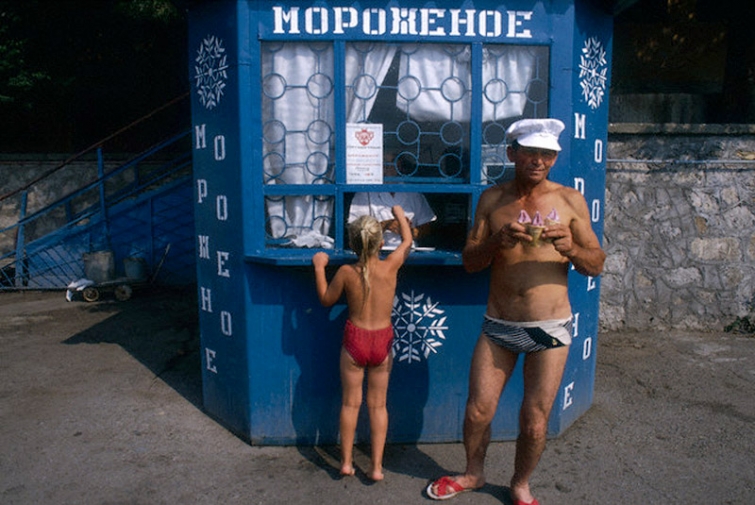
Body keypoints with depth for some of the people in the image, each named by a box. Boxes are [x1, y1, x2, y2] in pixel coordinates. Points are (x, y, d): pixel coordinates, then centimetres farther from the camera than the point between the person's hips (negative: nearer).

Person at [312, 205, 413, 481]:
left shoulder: (346, 272, -12)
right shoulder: (390, 267, -12)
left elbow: (326, 300, 3)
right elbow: (407, 241, 7)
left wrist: (319, 267, 10)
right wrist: (400, 215, 22)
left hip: (354, 339, 0)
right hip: (383, 340, 1)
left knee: (350, 403, 13)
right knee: (378, 405, 12)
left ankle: (346, 461, 23)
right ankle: (377, 466, 15)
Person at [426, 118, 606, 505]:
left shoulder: (570, 201, -1)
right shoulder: (492, 199, 3)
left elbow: (596, 265, 1)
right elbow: (469, 262, 1)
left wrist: (571, 249, -20)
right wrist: (497, 242, -19)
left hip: (549, 328, -1)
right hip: (498, 326, 1)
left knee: (535, 422, 7)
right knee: (478, 411, 7)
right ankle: (473, 473, 36)